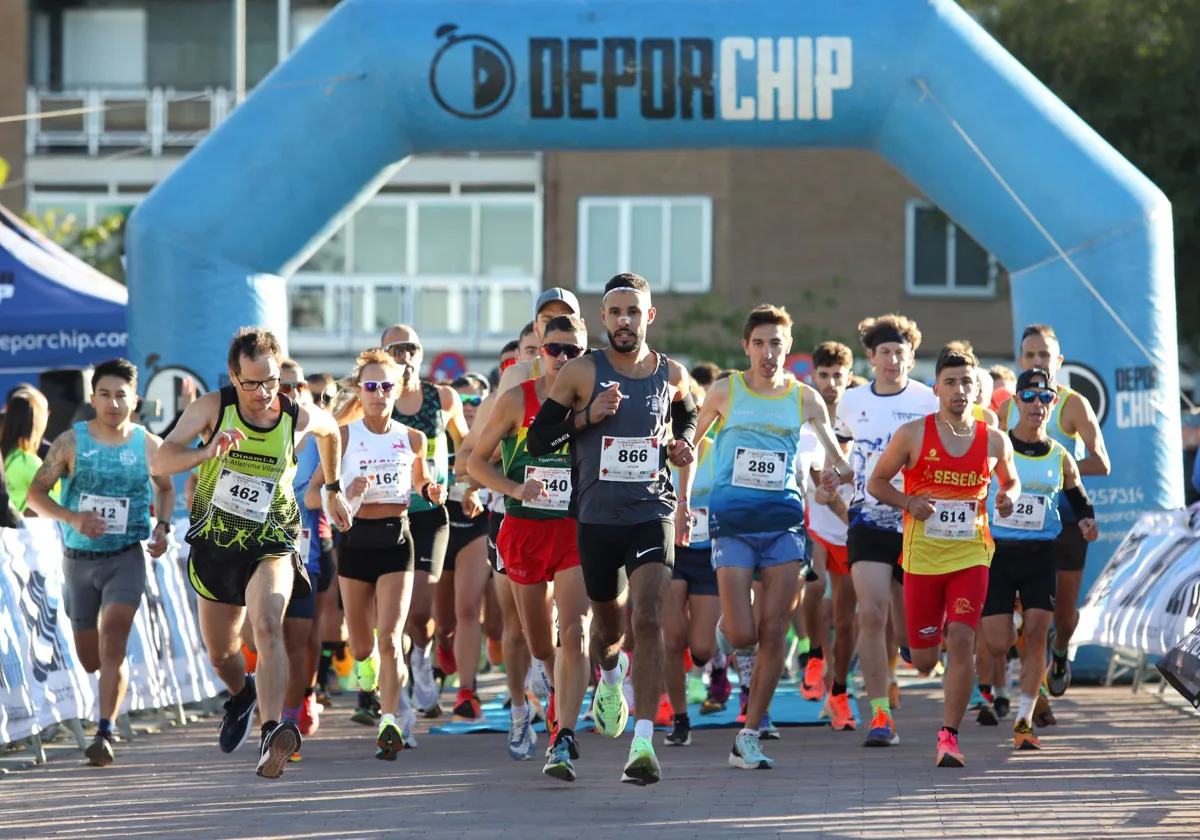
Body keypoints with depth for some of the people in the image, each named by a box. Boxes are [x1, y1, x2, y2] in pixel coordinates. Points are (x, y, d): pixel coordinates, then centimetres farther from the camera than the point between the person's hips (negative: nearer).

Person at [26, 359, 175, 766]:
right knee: (91, 660, 10)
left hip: (127, 556, -2)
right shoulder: (71, 442, -4)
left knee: (112, 640, -21)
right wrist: (72, 518, -18)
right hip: (79, 559, 2)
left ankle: (105, 733, -22)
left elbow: (165, 489, 18)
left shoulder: (149, 446, -1)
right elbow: (36, 493, -2)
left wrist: (162, 526, -1)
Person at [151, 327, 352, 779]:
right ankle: (241, 696, 54)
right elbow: (159, 463, -24)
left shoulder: (299, 417, -10)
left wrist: (333, 490, 26)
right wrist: (206, 452, -43)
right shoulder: (212, 407, -14)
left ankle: (273, 733, -45)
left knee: (266, 624, -31)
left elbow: (331, 430, 17)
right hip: (215, 542, 2)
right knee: (220, 653, 17)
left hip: (271, 542, -2)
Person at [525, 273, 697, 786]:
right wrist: (588, 417, -16)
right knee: (608, 623, 15)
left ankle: (643, 744, -21)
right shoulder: (581, 373, -4)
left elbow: (687, 416, 26)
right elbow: (536, 440, -2)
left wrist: (683, 446, 5)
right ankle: (610, 675, 53)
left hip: (652, 513, 0)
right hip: (597, 518, 0)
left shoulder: (671, 374, 3)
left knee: (648, 619, -17)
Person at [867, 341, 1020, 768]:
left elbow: (1011, 480, 20)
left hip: (971, 554, 0)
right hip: (922, 555, 0)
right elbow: (876, 482, 6)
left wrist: (1008, 498, -3)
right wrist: (909, 502, -13)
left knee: (962, 641, -17)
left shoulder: (994, 440, 2)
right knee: (922, 660, 4)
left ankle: (949, 736, -11)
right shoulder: (913, 435, -4)